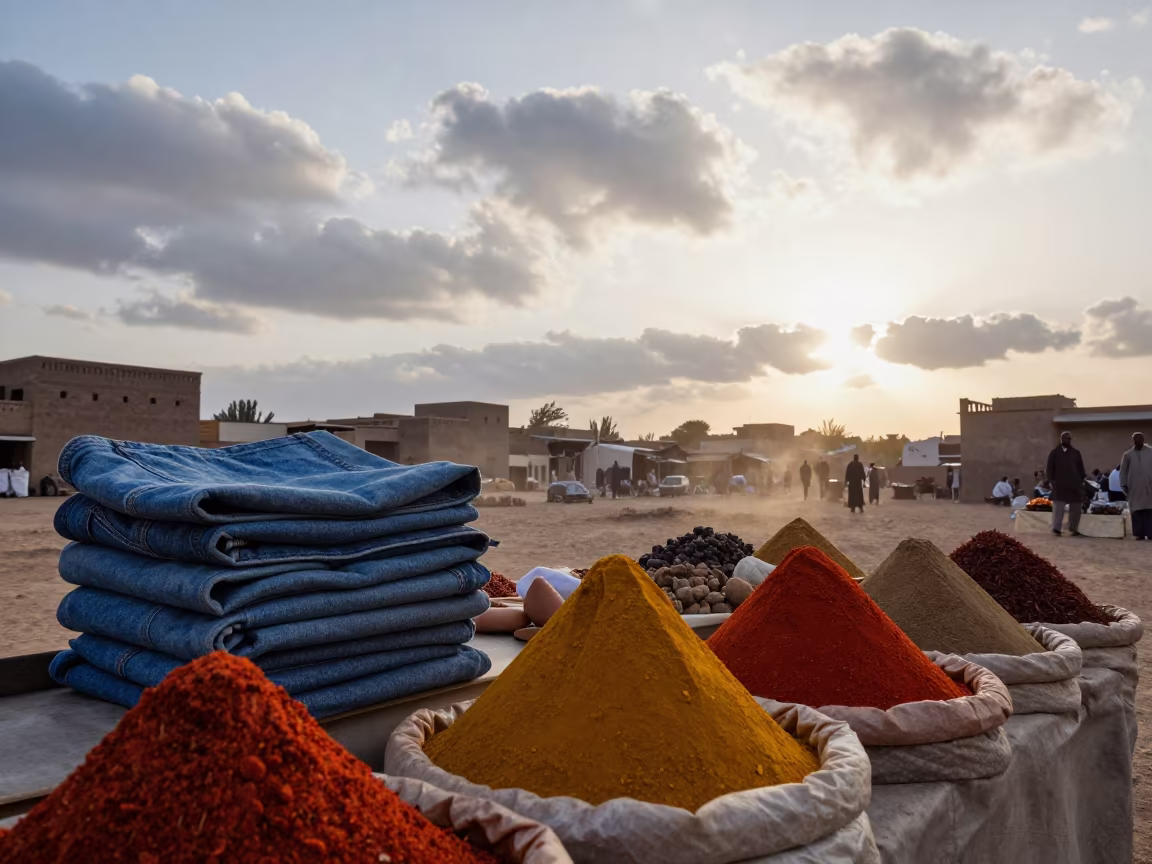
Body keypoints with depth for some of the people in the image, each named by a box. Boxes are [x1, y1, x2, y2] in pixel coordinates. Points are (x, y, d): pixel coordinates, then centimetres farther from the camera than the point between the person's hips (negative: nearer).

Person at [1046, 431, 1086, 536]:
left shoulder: (1076, 453, 11)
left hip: (1074, 484, 3)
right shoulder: (1055, 452, 4)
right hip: (1060, 484, -3)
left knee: (1075, 508, 8)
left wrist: (1082, 480, 3)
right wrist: (1051, 480, -8)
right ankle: (1056, 528, -5)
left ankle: (1073, 529, 19)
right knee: (1058, 507, -6)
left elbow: (1081, 468, 12)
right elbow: (1050, 468, 2)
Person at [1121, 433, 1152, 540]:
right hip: (1134, 488, 0)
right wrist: (1123, 484, 1)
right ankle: (1140, 533, 1)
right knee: (1136, 510, -1)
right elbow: (1123, 471, 7)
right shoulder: (1128, 454, 7)